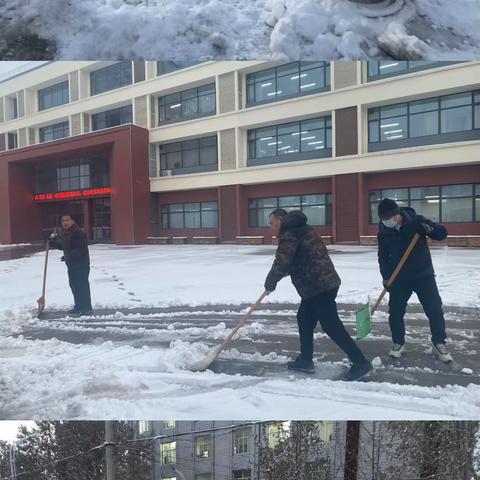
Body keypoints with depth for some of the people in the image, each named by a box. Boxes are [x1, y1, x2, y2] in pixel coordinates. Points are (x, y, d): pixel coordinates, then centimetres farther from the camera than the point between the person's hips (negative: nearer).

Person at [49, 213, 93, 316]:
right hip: (71, 265, 10)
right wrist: (52, 241, 11)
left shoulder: (78, 232, -18)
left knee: (82, 286, -8)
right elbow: (62, 246, 25)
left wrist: (69, 256, -31)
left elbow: (81, 249, -26)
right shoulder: (66, 233, 14)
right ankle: (78, 306, 27)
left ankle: (87, 308, -1)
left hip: (81, 265, -10)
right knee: (74, 285, 16)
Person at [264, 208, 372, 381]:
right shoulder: (298, 229, 21)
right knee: (304, 319, 17)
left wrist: (270, 283, -1)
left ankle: (361, 363, 3)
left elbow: (281, 263, -17)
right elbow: (292, 262, 25)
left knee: (331, 326, -4)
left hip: (319, 286, -11)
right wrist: (273, 281, 19)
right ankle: (305, 360, 27)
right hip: (322, 283, 11)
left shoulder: (289, 233, -12)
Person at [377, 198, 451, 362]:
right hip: (399, 277, 2)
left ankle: (438, 343, 21)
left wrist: (431, 228, -31)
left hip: (424, 275, -2)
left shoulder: (416, 221, -13)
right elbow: (383, 256, 4)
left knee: (435, 310, 1)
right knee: (395, 311, 3)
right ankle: (398, 343, 22)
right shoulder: (384, 231, -4)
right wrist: (386, 277, -4)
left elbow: (443, 233, -9)